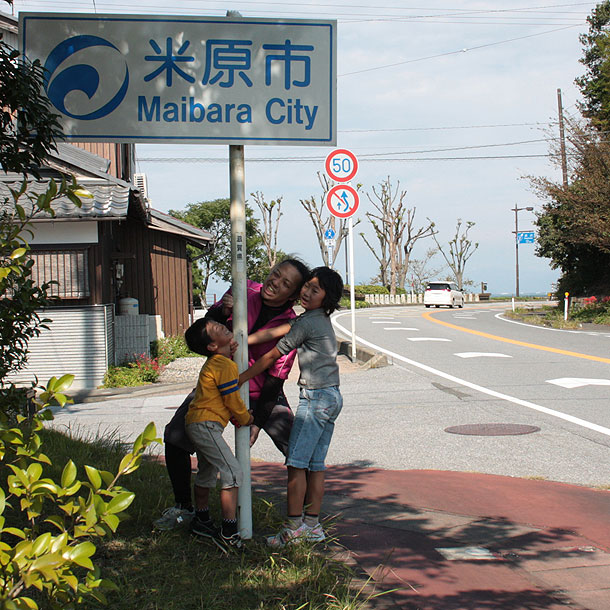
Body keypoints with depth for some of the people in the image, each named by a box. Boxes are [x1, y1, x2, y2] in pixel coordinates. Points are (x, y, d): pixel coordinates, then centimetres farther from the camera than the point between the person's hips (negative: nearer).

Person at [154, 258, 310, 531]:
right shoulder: (244, 291, -8)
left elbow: (275, 380, -16)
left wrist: (258, 422, -20)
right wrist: (222, 311, -20)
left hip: (260, 394, -3)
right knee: (175, 436, -6)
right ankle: (183, 508, 13)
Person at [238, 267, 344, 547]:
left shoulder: (307, 322, -12)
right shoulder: (320, 319, 14)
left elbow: (272, 356, -8)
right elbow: (274, 332, 8)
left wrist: (239, 379, -2)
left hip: (315, 397, -9)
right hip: (332, 398, 9)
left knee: (296, 463, -6)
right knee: (315, 465, 10)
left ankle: (294, 526, -3)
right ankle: (312, 525, 13)